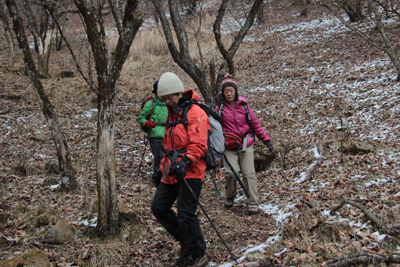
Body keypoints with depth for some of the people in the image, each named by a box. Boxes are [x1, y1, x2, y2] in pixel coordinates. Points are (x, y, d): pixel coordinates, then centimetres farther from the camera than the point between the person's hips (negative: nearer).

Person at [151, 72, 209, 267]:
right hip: (172, 171, 9)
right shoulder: (171, 113, 17)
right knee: (159, 207, 7)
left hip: (190, 171, -9)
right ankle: (186, 243, 22)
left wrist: (185, 162, -32)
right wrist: (166, 164, 20)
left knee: (185, 214, -10)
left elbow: (198, 145, -20)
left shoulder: (195, 113, -11)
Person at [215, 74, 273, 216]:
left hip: (245, 145, 1)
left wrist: (266, 140, 3)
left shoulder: (243, 105, 3)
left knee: (249, 173, -5)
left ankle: (253, 204, 4)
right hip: (228, 147, -1)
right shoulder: (220, 107, 1)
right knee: (232, 172, -16)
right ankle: (229, 198, 10)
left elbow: (255, 124, 8)